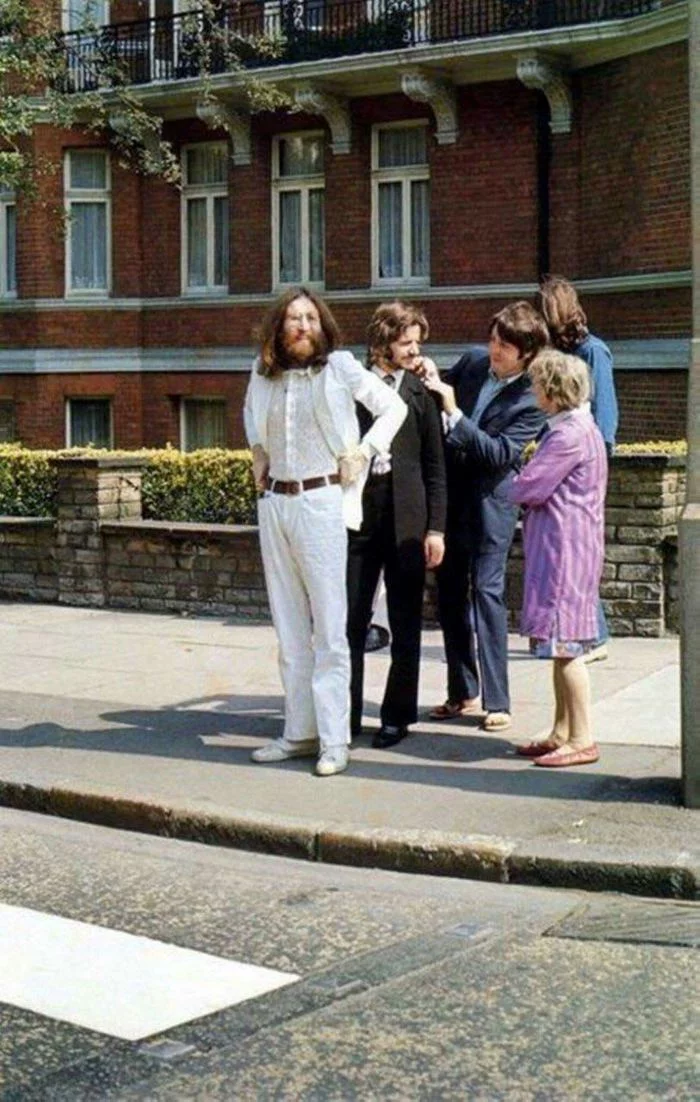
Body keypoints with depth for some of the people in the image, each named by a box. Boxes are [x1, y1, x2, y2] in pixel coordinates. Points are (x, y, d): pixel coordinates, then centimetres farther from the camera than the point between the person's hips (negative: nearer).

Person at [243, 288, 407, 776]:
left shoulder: (340, 368, -4)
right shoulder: (263, 375, 9)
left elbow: (394, 407, 5)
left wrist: (363, 451, -5)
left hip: (322, 502, -5)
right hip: (274, 503, 5)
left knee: (329, 626, -6)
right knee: (289, 626, 9)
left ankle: (334, 740, -4)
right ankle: (299, 731, 16)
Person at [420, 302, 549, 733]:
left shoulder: (533, 399, -14)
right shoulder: (473, 360, 1)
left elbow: (500, 454, -22)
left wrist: (453, 412, -26)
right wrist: (433, 378, -3)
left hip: (490, 502, -6)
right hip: (450, 493, 6)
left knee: (487, 592, -8)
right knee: (450, 594, 10)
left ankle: (497, 701, -2)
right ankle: (463, 692, 22)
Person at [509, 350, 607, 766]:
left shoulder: (570, 435, -17)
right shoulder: (577, 428, 16)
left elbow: (529, 487, -16)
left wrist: (510, 488, 3)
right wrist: (529, 481, 2)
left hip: (565, 547, -10)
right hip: (560, 548, 10)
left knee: (565, 643, -6)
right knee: (562, 646, 13)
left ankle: (582, 739, -2)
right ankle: (562, 733, 20)